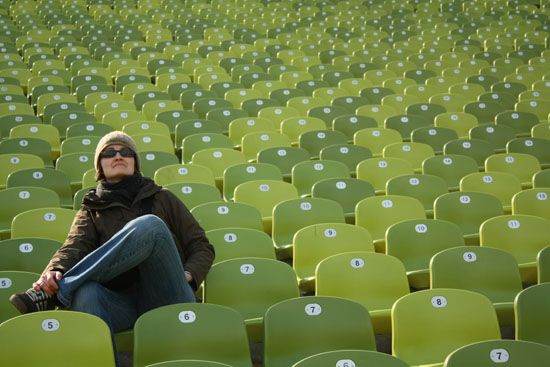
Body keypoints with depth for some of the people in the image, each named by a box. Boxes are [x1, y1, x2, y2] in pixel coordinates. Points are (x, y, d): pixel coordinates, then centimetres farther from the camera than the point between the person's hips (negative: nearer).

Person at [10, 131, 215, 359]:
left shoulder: (162, 199, 24)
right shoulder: (91, 209, 24)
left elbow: (201, 247, 21)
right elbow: (74, 247, 4)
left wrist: (187, 277, -1)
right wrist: (54, 271, -20)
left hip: (166, 301, 0)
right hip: (121, 303, 0)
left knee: (149, 225, -26)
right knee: (86, 292, -36)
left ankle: (52, 295, -26)